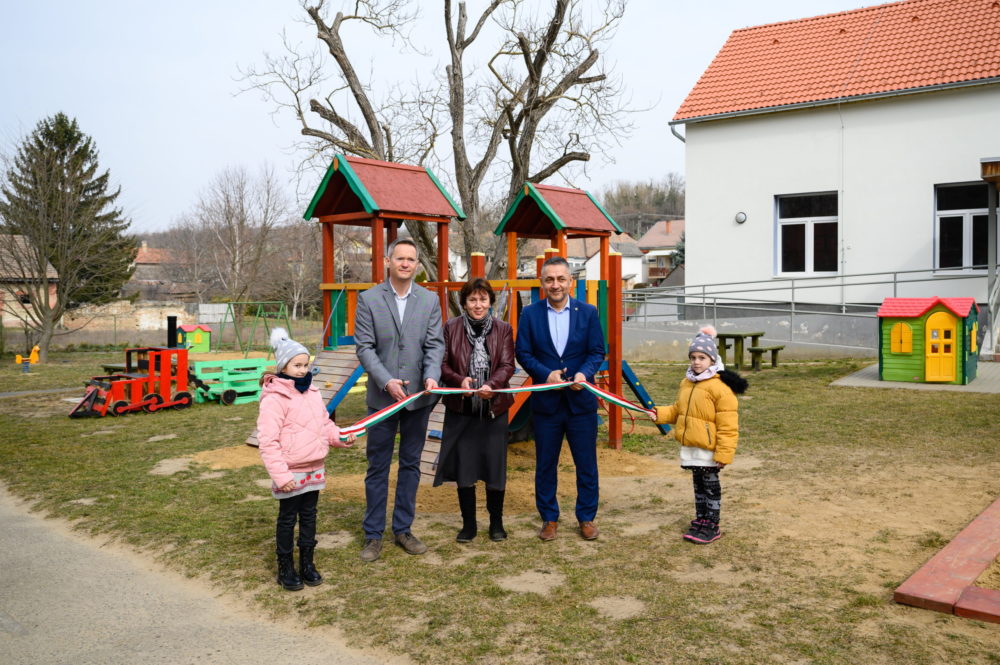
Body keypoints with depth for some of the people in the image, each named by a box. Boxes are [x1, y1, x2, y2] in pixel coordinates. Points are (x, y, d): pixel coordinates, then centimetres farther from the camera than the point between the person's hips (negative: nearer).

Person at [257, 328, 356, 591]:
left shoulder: (312, 392, 6)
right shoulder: (274, 398, -17)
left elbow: (325, 423, 18)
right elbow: (268, 441, -20)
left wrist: (340, 437, -1)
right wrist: (280, 475, -22)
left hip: (314, 469, 7)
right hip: (291, 473, -7)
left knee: (309, 516, 16)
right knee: (287, 519, 7)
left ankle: (307, 563, 30)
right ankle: (285, 569, 22)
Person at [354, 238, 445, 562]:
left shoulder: (430, 300, 4)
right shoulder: (368, 299, -2)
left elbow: (435, 344, 0)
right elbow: (364, 347, -6)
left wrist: (432, 376, -18)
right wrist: (386, 381, -18)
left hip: (418, 396, 2)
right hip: (383, 396, -2)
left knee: (411, 465, 12)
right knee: (377, 468, 5)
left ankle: (403, 529, 25)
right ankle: (373, 535, 17)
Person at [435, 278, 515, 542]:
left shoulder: (503, 329, 2)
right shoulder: (451, 327, 0)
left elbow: (507, 365, -5)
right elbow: (442, 364, -3)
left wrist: (492, 385, -24)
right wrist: (460, 380, -22)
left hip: (494, 408, 0)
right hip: (460, 409, 0)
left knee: (495, 467, 6)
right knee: (463, 468, 5)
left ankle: (496, 523, 24)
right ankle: (469, 524, 21)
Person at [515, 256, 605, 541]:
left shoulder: (588, 312, 0)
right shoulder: (530, 314, 0)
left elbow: (597, 351, 0)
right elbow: (522, 352, -2)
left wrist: (585, 373, -19)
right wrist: (546, 374, -17)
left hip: (581, 400, 0)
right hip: (545, 401, 0)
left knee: (586, 463, 8)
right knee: (545, 464, 10)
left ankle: (586, 517, 24)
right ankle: (549, 518, 25)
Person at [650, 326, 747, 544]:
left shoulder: (720, 387, -17)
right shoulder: (687, 383, 8)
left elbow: (727, 425, -17)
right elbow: (677, 411, 19)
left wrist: (724, 453, -18)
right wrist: (659, 414, 1)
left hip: (709, 449, -7)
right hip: (690, 447, 7)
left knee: (711, 486, 5)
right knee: (698, 485, 18)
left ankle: (711, 526, 16)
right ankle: (700, 521, 29)